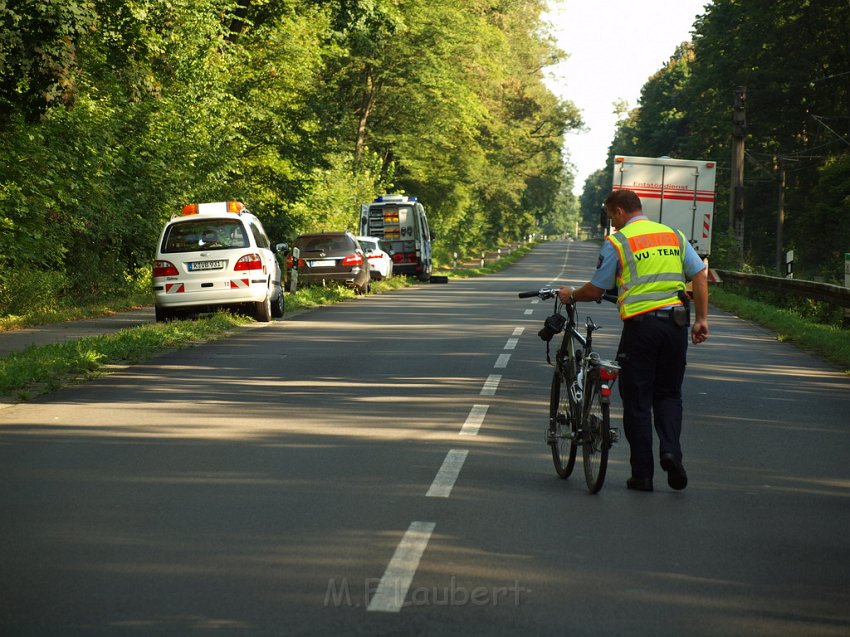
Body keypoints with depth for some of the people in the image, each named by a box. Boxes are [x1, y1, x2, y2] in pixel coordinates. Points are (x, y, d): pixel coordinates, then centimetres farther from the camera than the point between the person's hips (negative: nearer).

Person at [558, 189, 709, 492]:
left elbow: (594, 290, 0)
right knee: (668, 395, 17)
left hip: (640, 325, -4)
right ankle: (671, 451, -7)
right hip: (675, 322, 4)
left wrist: (571, 295, 19)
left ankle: (642, 474, 6)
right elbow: (700, 276, 6)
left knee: (637, 401, 5)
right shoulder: (674, 236, 12)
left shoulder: (616, 242, -2)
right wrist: (701, 319, 9)